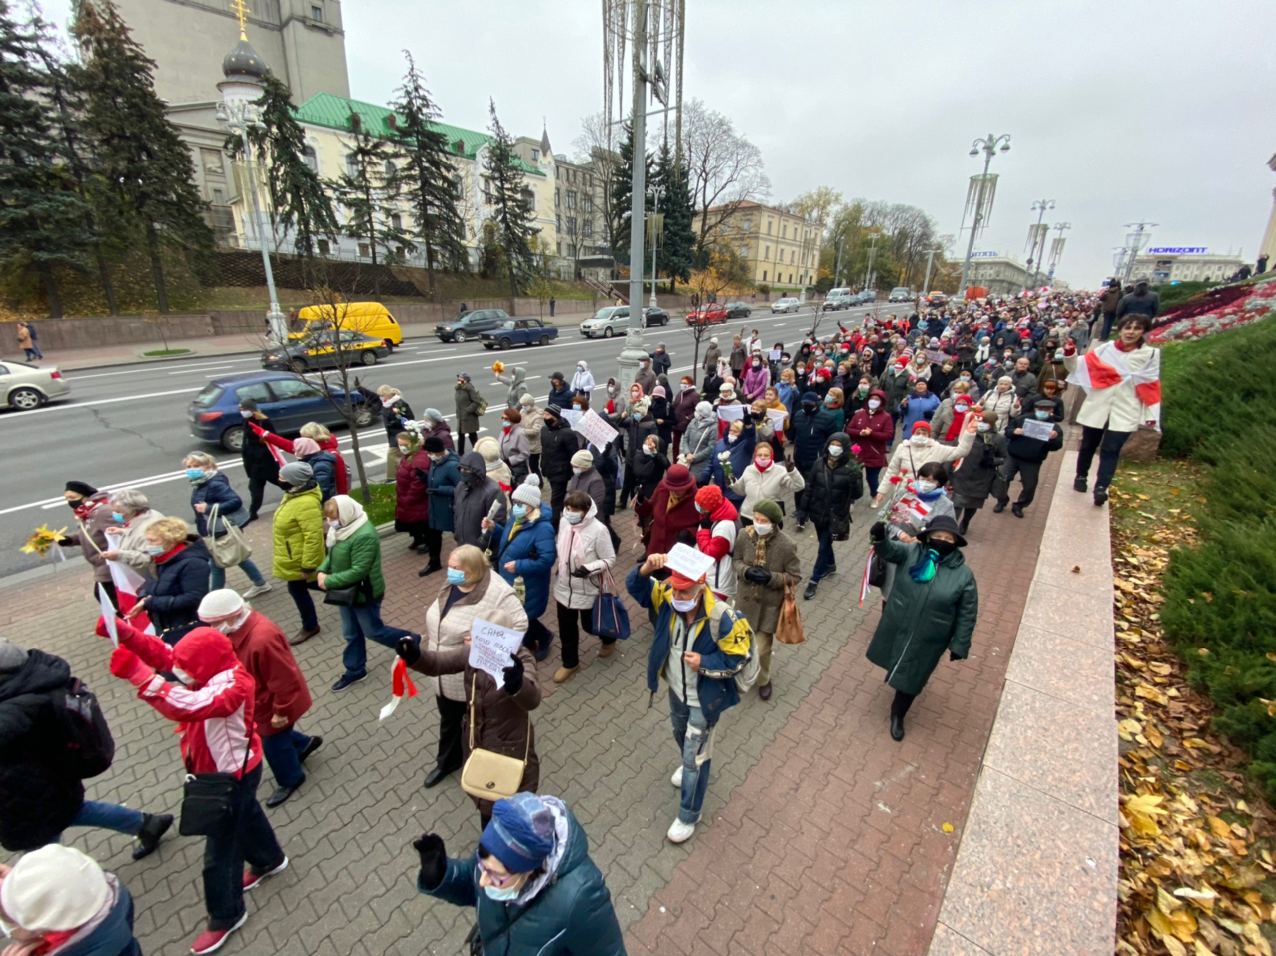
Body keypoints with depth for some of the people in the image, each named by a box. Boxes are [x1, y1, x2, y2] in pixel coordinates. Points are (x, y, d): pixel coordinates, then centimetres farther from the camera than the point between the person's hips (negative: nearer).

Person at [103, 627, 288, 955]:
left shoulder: (231, 687, -38)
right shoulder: (212, 670, -12)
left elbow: (185, 705, -54)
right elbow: (163, 653, -13)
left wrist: (138, 674, -57)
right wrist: (127, 634, -30)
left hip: (233, 774, -9)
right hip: (220, 769, 9)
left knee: (219, 851, 9)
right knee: (246, 815, 31)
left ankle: (226, 915, 33)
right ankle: (269, 859, 57)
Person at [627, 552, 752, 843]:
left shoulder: (723, 618, -33)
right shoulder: (669, 597, -21)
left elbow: (738, 659, -21)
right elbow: (635, 587, -18)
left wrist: (704, 663, -33)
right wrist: (646, 568, -38)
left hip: (704, 699, -5)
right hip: (676, 690, 6)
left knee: (696, 757, 11)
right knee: (681, 736, 33)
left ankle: (689, 815, 35)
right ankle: (690, 764, 66)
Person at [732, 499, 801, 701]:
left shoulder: (787, 545, -22)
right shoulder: (745, 535, -13)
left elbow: (795, 576, -12)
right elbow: (736, 560, 2)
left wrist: (770, 577, -26)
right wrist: (746, 571, -20)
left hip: (769, 604, -3)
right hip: (745, 599, 3)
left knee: (761, 649, 4)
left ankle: (763, 680, 36)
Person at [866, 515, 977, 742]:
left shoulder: (963, 575, -13)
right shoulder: (911, 553, -12)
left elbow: (967, 615, -6)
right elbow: (889, 550, -31)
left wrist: (959, 645, -4)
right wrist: (879, 538, -55)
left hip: (928, 641, -1)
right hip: (895, 629, 1)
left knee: (911, 679, 14)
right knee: (896, 663, 28)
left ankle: (897, 714, 39)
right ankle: (895, 677, 63)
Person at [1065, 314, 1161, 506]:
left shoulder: (1150, 354, 3)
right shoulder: (1105, 349, 2)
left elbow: (1151, 387, 3)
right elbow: (1078, 368, 4)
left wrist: (1152, 415, -1)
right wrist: (1069, 354, -15)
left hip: (1125, 411, -1)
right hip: (1097, 406, 1)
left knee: (1111, 449, -9)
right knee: (1088, 445, 12)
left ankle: (1101, 488, -11)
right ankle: (1081, 476, 31)